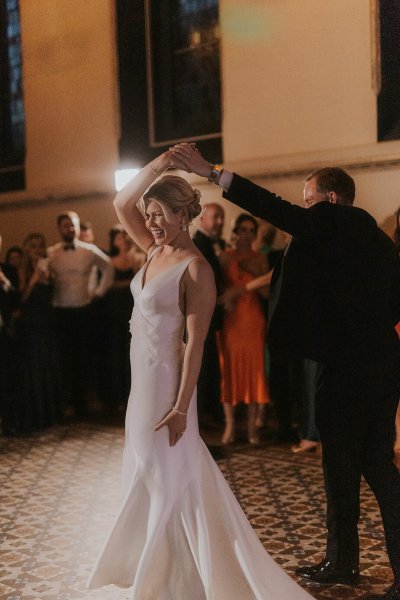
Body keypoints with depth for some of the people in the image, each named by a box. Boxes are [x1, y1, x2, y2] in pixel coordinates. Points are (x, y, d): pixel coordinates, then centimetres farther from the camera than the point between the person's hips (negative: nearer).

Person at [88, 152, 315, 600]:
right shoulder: (156, 250, 5)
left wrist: (181, 406, -23)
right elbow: (121, 205, 6)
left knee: (171, 473, 1)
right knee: (146, 470, 17)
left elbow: (195, 341, -21)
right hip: (143, 377, 9)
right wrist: (156, 167, -5)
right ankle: (156, 564, 33)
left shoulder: (195, 267, -18)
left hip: (167, 379, -9)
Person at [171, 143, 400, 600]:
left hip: (348, 368, -8)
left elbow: (277, 210, -18)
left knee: (341, 466, 6)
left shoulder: (335, 221, -8)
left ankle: (342, 563, 22)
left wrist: (212, 173, -18)